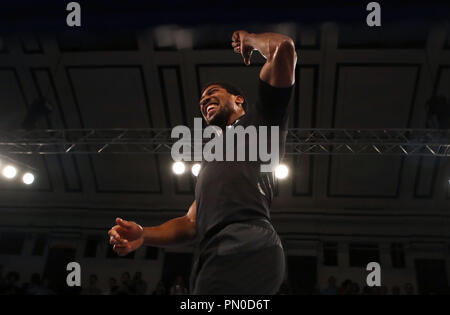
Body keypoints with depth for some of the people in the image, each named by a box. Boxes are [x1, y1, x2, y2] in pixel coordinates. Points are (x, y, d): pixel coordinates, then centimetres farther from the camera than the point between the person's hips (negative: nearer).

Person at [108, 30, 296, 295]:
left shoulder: (259, 120, 18)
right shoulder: (213, 161, 38)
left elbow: (283, 47, 5)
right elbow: (192, 224, 29)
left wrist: (248, 39, 27)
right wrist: (144, 235, 11)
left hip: (246, 248, -8)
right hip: (213, 257, 8)